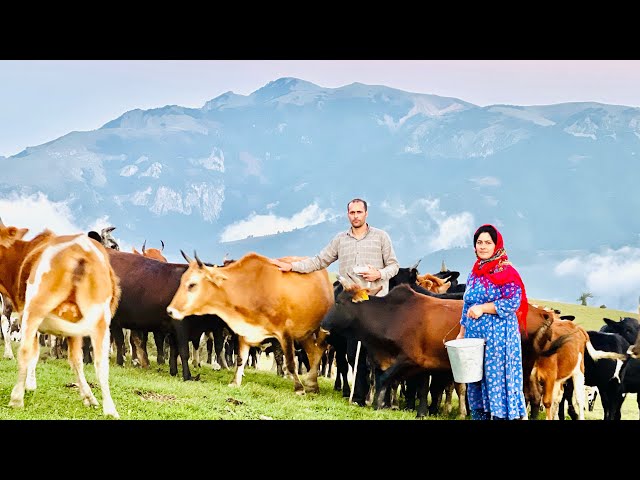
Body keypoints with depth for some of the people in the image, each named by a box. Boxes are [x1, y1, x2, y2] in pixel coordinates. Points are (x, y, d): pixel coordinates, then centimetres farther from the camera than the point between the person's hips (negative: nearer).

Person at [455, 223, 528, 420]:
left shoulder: (506, 272, -7)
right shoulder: (475, 272, 15)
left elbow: (513, 302, -17)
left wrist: (483, 308, -19)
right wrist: (462, 333, 15)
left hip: (498, 336, -7)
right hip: (474, 335, 7)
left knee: (497, 379, -7)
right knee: (475, 379, 10)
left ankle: (501, 415, -2)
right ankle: (479, 415, 18)